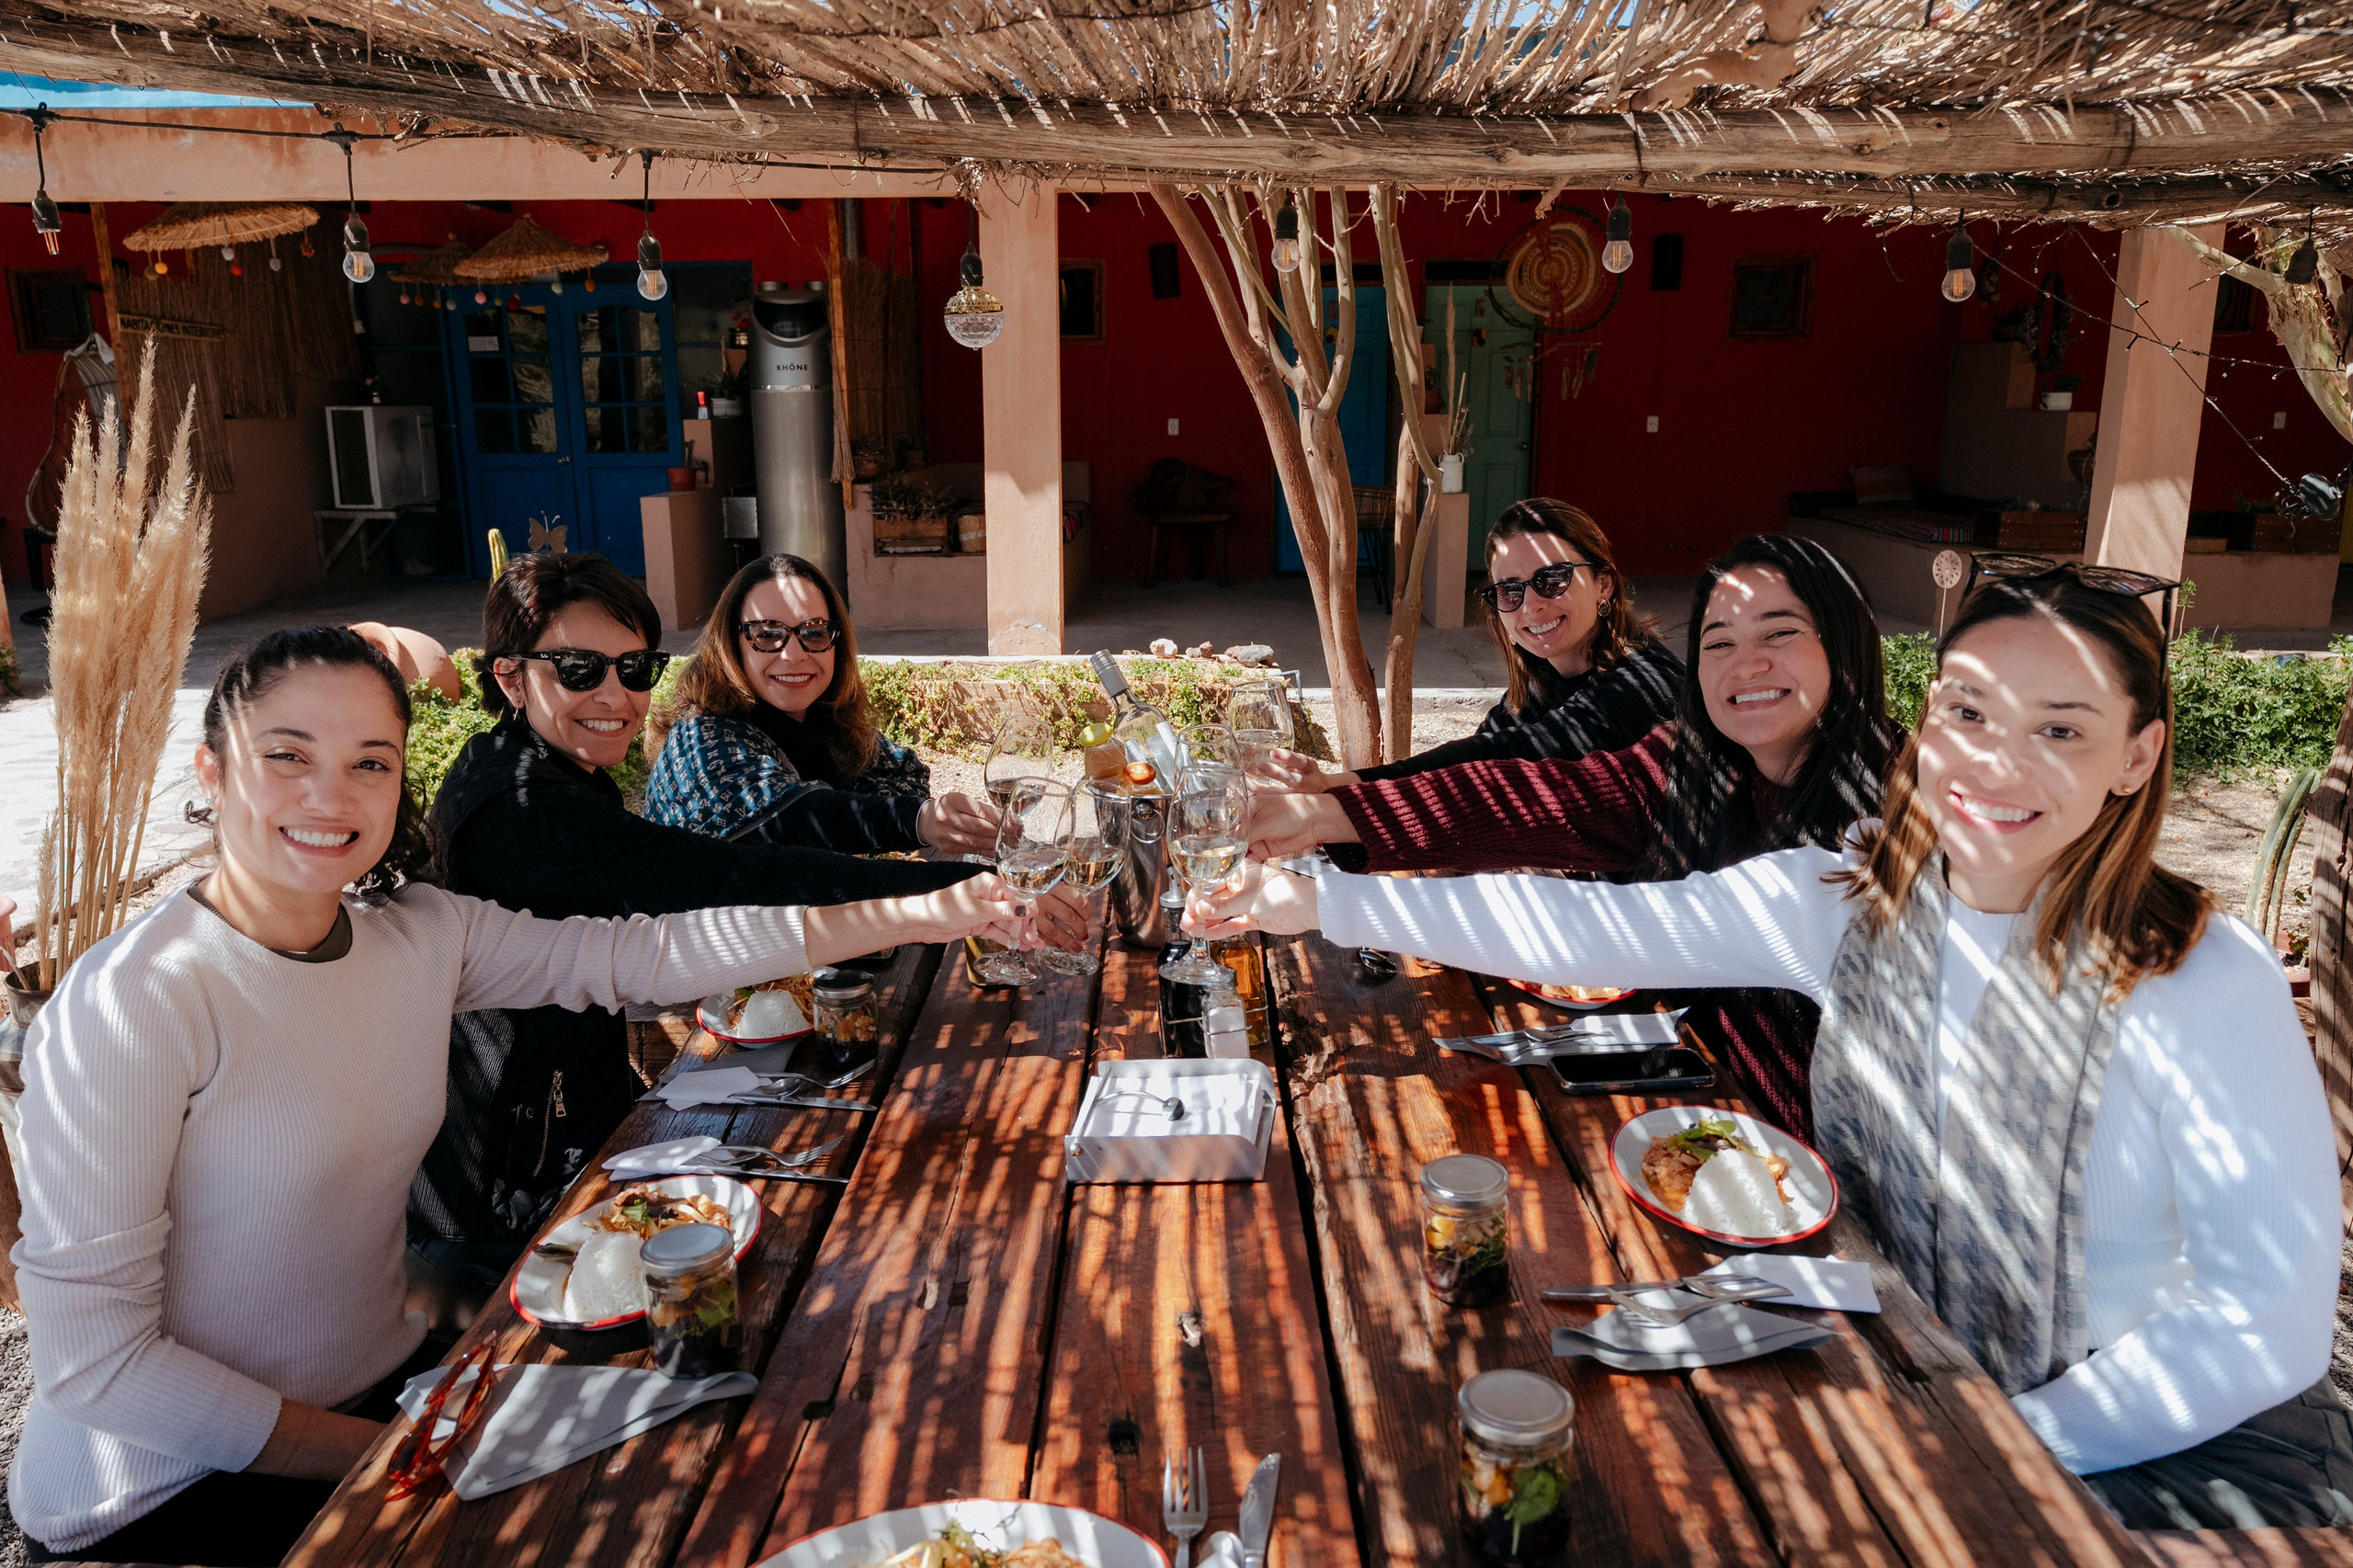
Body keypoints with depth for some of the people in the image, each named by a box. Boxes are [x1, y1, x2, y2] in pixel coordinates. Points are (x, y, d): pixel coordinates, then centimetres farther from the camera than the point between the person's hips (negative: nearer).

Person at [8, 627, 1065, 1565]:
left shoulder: (420, 935, -3)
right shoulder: (130, 1004, -21)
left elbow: (643, 952, -4)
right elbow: (91, 1358, -20)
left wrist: (915, 917, -9)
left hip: (380, 1389, 6)